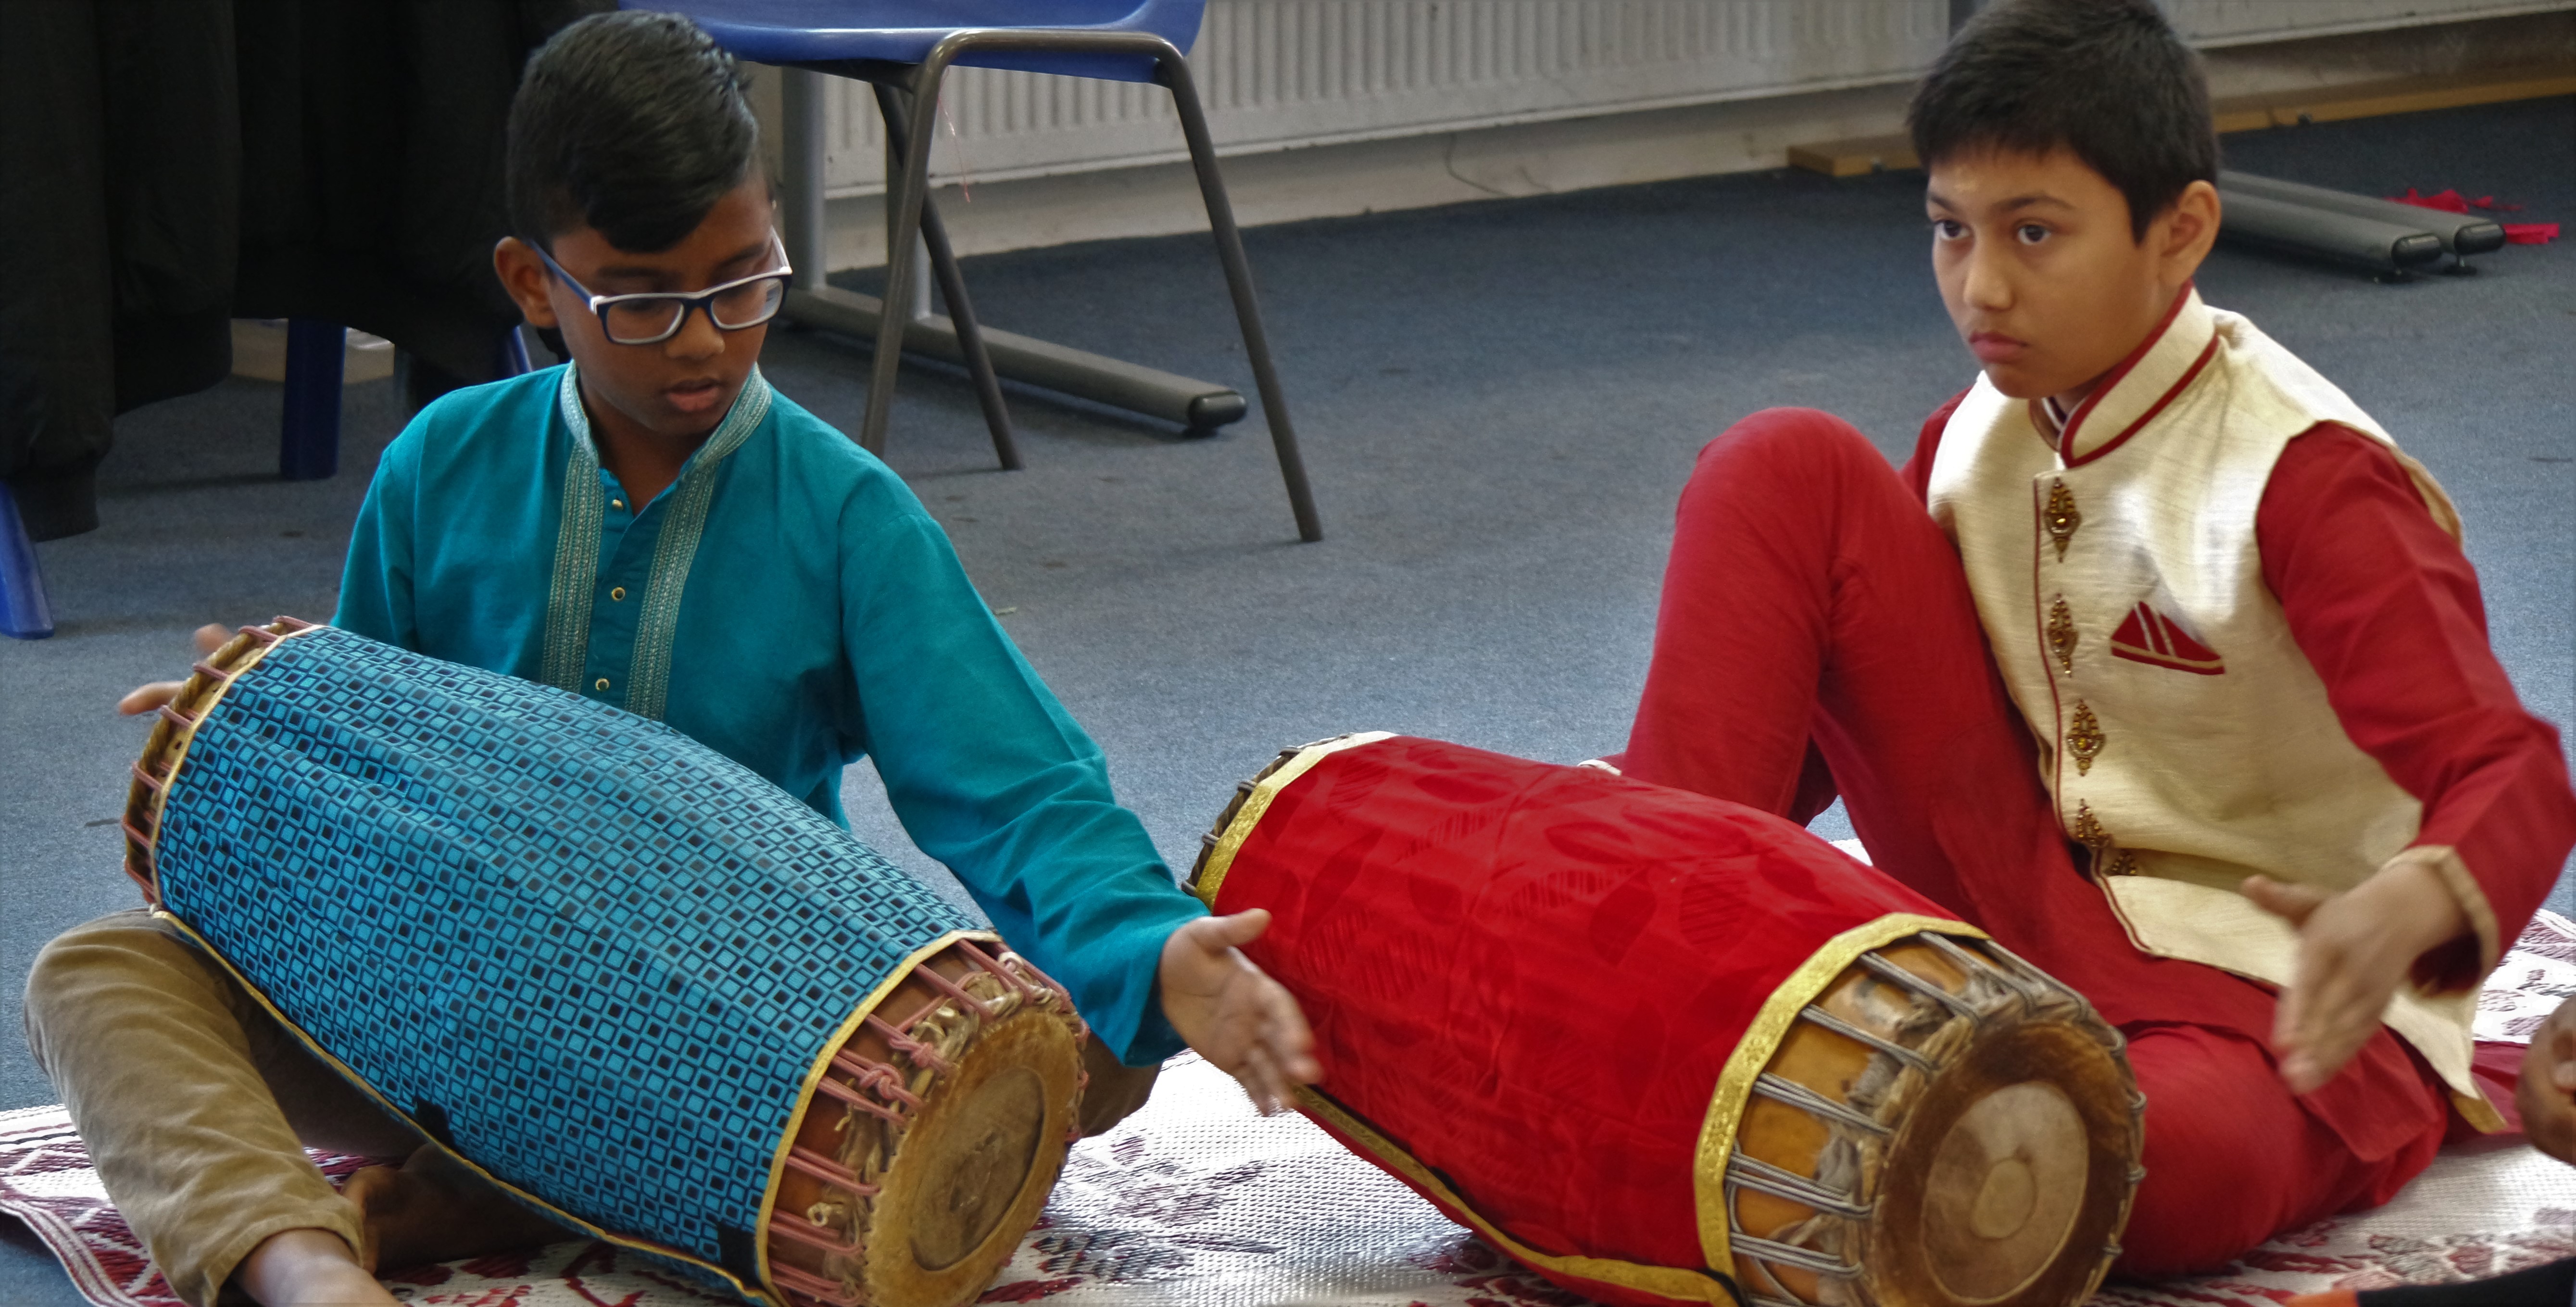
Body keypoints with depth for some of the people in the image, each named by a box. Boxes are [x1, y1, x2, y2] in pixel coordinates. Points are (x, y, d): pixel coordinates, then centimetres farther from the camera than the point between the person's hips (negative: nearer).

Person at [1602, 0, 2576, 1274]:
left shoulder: (2307, 478, -16)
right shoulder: (1981, 435, 4)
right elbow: (1837, 702, 14)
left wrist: (2405, 911, -47)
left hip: (2277, 998, -7)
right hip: (2032, 927, 7)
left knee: (2165, 1167, -47)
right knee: (1786, 473, -9)